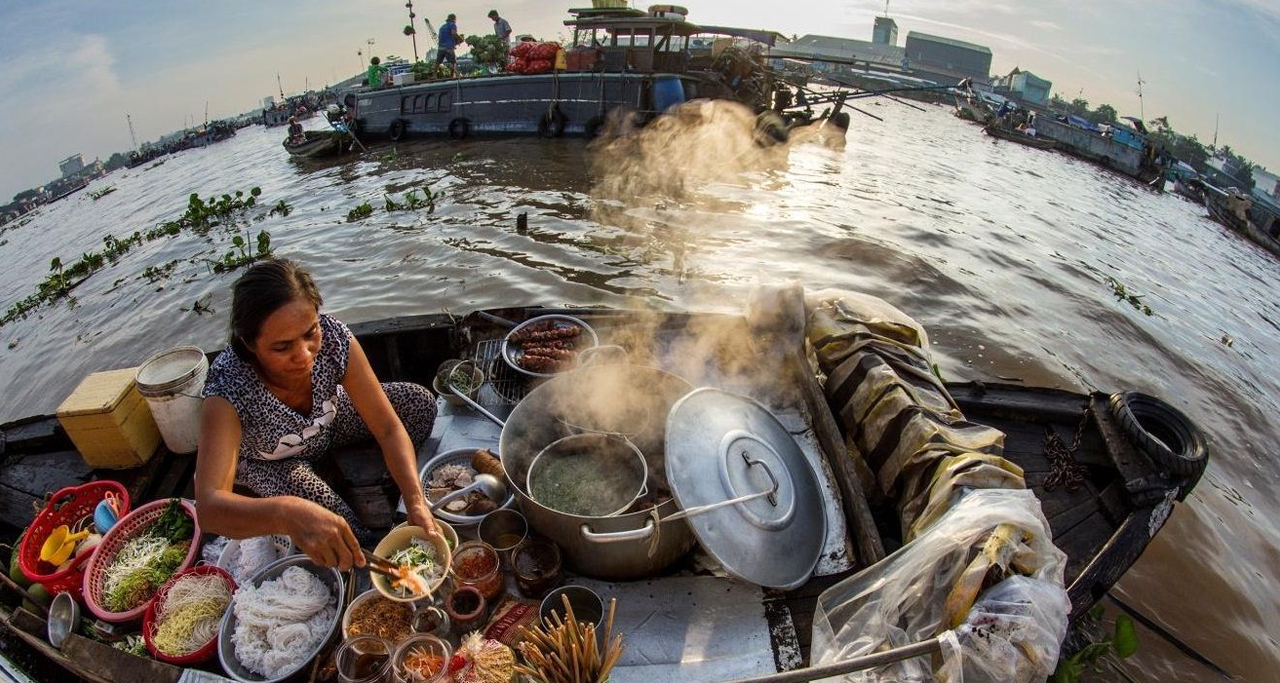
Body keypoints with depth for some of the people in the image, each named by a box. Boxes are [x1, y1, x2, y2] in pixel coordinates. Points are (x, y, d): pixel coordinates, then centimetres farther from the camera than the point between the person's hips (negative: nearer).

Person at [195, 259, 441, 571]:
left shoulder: (333, 337, -35)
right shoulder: (228, 388, -40)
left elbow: (390, 429, -30)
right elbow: (208, 507, -50)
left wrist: (416, 504, -42)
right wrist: (287, 513, -71)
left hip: (328, 422, 3)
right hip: (267, 463, -2)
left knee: (421, 404, -14)